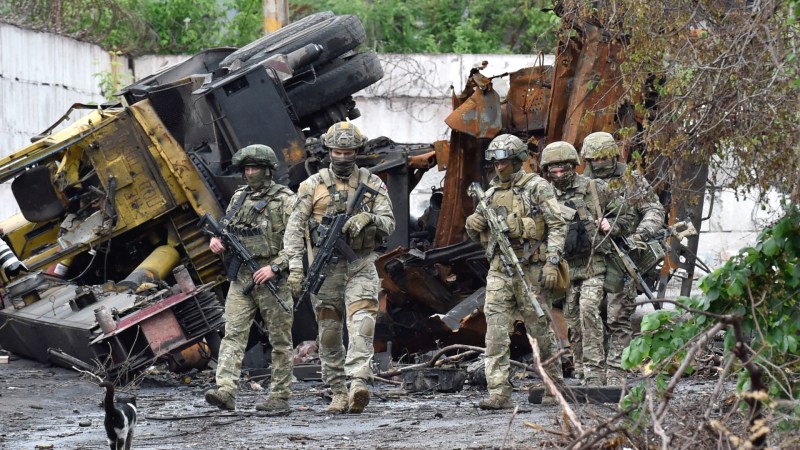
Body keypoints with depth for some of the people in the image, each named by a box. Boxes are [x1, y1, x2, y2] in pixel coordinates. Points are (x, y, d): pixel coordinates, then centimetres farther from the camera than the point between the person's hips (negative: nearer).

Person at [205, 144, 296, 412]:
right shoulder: (239, 197, 14)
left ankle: (280, 397, 7)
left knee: (279, 339, 2)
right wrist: (216, 241, 3)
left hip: (272, 277, -5)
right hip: (241, 276, 5)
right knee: (233, 333, -8)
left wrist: (275, 267, -18)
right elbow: (226, 228, 27)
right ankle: (225, 391, -17)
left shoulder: (285, 200, -4)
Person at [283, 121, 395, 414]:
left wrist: (368, 218, -21)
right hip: (325, 266, 1)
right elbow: (295, 227, -2)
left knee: (362, 323, -19)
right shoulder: (313, 185, 3)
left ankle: (358, 385, -30)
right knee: (329, 332, 4)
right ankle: (338, 393, 12)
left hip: (361, 266, -1)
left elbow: (389, 224, 1)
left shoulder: (372, 184, 6)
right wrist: (295, 266, -12)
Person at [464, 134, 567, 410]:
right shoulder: (491, 193, 15)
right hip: (498, 270, 5)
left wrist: (552, 262, -16)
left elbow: (557, 226, -6)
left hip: (530, 270, -4)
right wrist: (473, 226, -1)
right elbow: (482, 236, 23)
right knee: (496, 332, -8)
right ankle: (499, 393, -12)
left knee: (541, 330, 5)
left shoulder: (537, 187, -2)